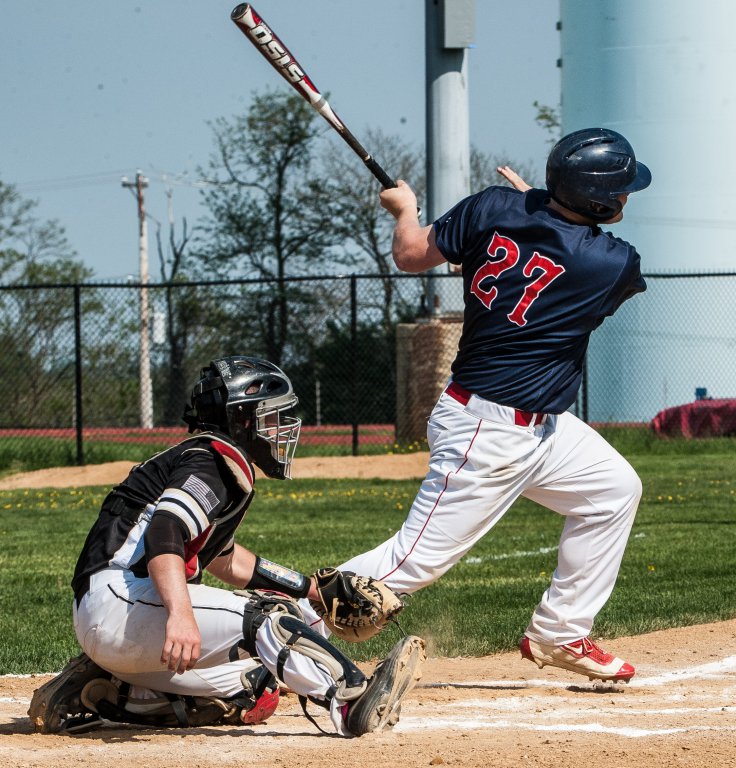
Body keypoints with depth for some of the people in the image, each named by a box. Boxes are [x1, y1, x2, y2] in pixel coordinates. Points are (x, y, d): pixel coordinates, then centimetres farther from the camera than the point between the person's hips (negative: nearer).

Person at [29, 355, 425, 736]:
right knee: (263, 614, -20)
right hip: (121, 602, -11)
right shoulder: (218, 460, -8)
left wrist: (314, 589, 39)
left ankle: (96, 693, 7)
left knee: (254, 696, 8)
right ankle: (353, 703, -35)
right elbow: (163, 533, -27)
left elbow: (225, 561, 37)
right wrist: (181, 613, -42)